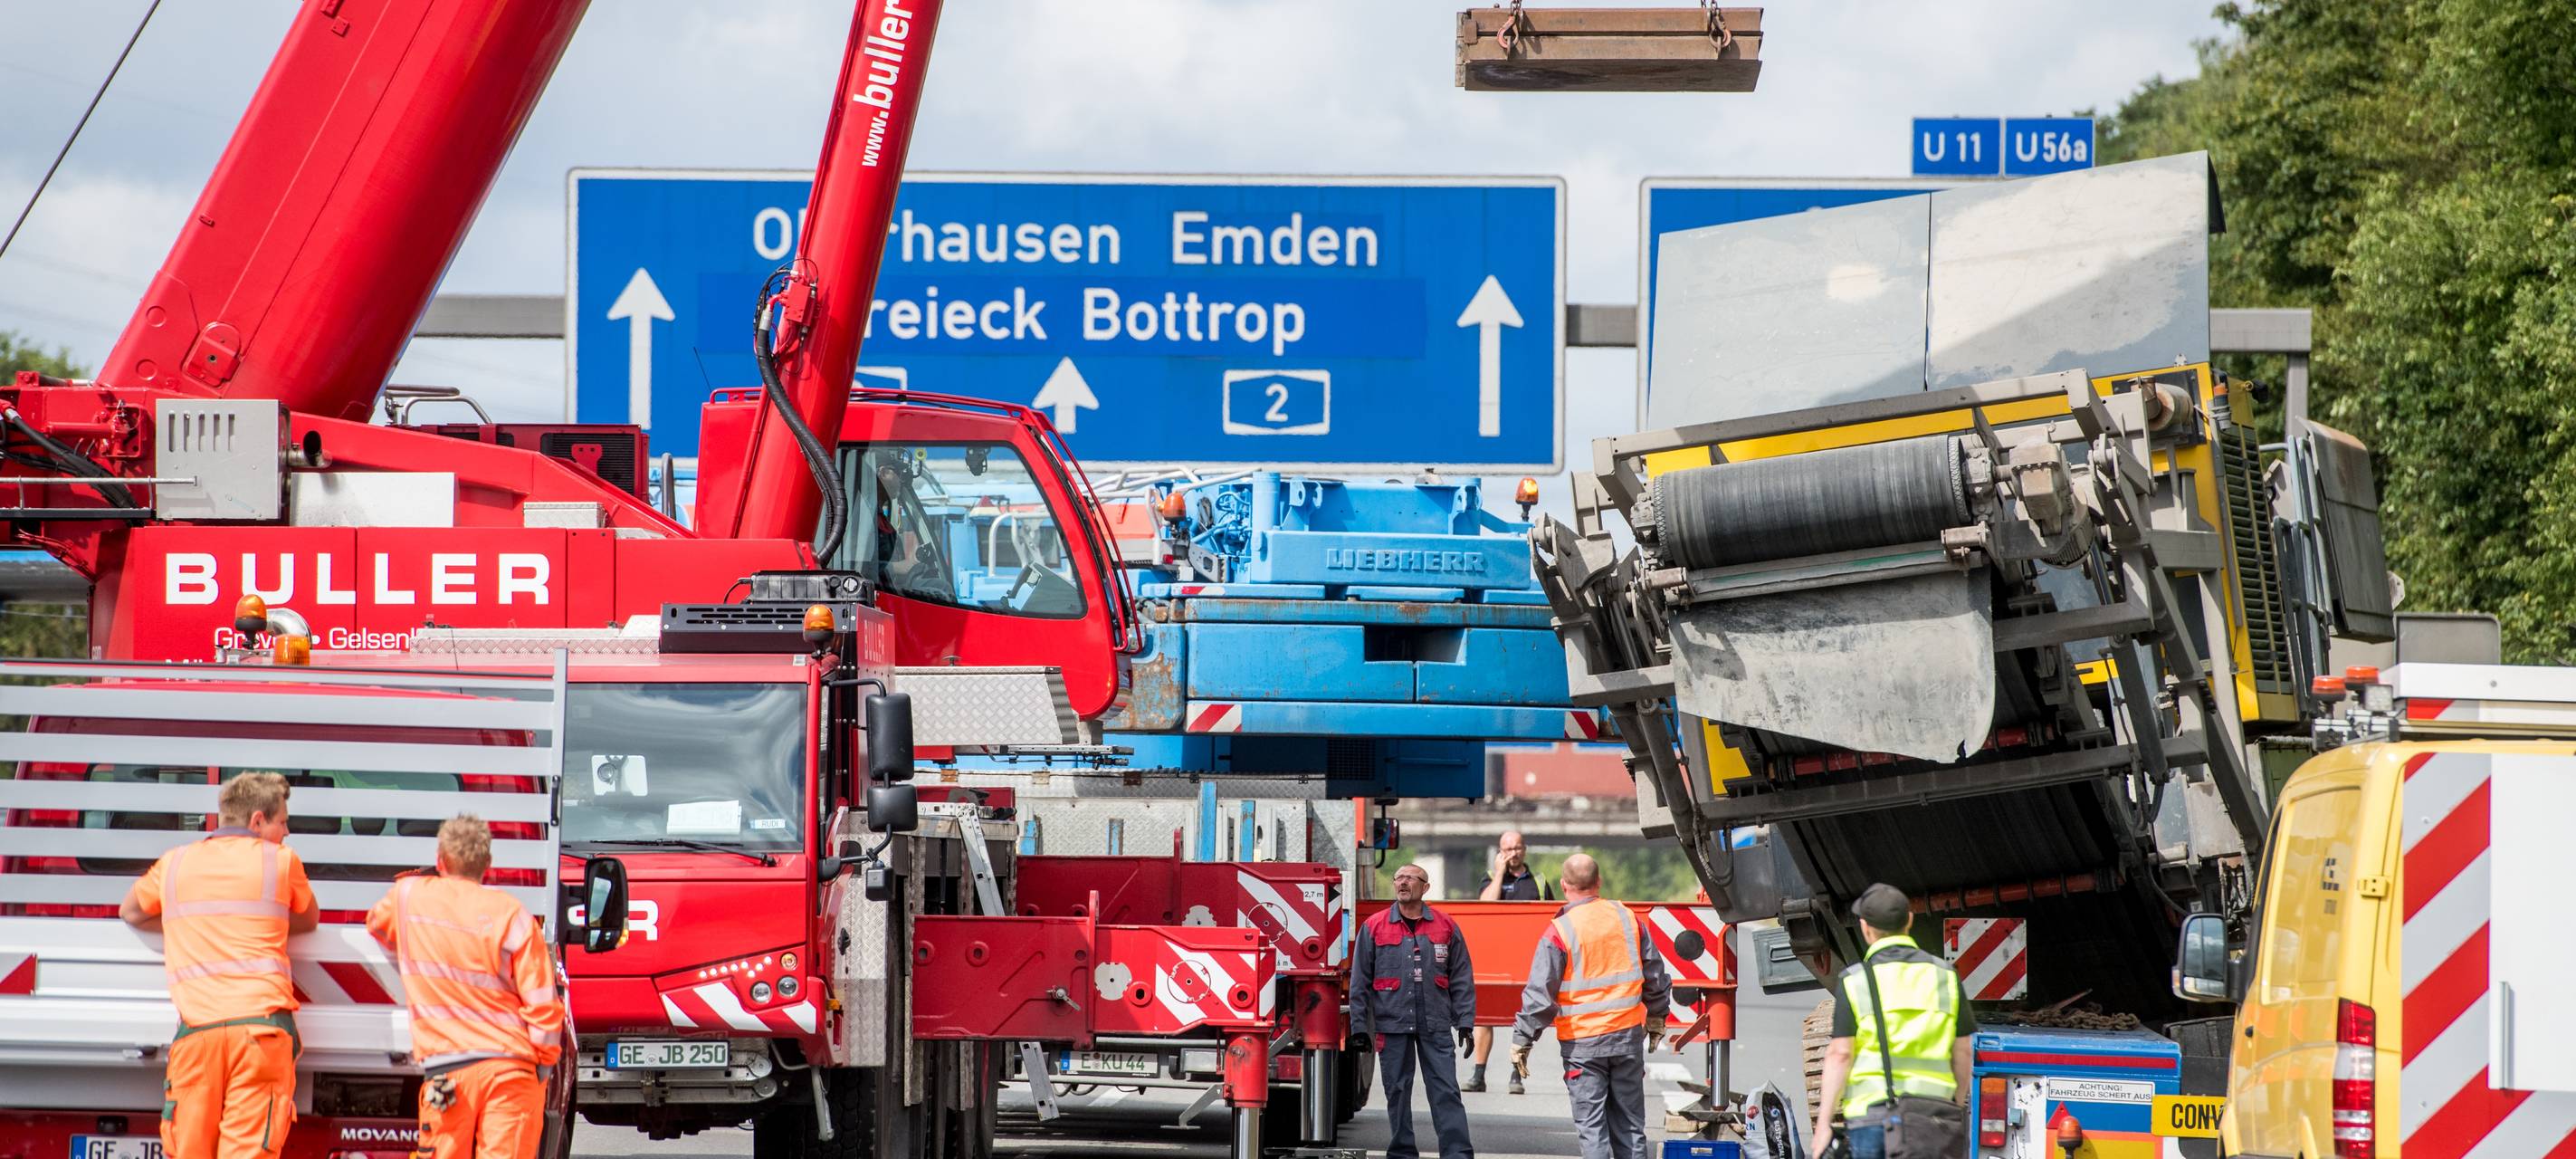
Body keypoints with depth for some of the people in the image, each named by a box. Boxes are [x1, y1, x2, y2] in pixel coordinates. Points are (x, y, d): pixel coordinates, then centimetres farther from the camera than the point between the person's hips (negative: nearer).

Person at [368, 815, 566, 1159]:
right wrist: (545, 1058, 10)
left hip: (446, 1067, 1)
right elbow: (543, 1002, -4)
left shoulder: (409, 896, 5)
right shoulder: (510, 913, -2)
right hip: (510, 1066, -1)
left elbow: (376, 924, 31)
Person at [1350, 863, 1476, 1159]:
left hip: (1436, 1025, 0)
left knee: (1446, 1091, -5)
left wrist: (1464, 1022, 4)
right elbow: (1359, 981, 7)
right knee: (1397, 1092, 5)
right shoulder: (1374, 927, 6)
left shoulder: (1445, 927, 8)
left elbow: (1461, 979, 11)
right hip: (1392, 1023, 0)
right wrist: (1359, 1028, 2)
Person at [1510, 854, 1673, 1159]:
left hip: (1583, 1042, -4)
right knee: (1629, 1123, 12)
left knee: (1591, 1125, -1)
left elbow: (1539, 995, -12)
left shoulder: (1559, 931, -11)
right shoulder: (1627, 919, 2)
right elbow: (1656, 978, 12)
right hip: (1628, 1036, 4)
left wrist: (1521, 1041, -2)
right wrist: (1657, 1020, 27)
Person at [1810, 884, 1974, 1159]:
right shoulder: (1944, 975, 6)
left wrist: (1823, 1125, -6)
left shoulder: (1854, 981, -3)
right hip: (1930, 1115, 2)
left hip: (1871, 1113, -2)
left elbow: (1840, 1055, -8)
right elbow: (1963, 1051, 8)